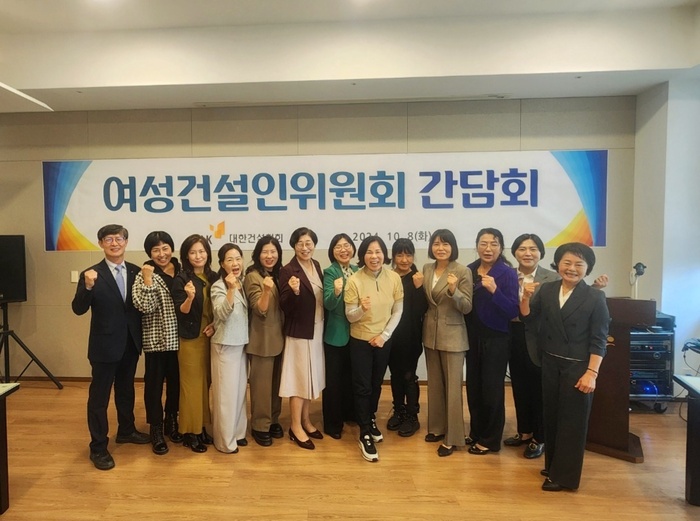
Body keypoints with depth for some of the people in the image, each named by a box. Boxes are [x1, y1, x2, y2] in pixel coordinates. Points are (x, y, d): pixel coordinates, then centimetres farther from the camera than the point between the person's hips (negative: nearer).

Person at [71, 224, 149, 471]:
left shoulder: (135, 271, 2)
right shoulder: (92, 274, -11)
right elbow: (78, 309, -18)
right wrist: (88, 286, -33)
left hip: (130, 343, 5)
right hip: (105, 345, -5)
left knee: (126, 390, 21)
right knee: (99, 397, 6)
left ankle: (126, 430, 40)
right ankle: (98, 447, 18)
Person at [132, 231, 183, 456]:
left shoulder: (181, 270, 5)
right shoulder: (145, 274, -8)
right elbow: (144, 307, -21)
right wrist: (148, 280, -25)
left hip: (178, 338, 4)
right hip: (156, 339, -4)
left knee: (176, 381, 15)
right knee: (154, 383, 5)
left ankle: (172, 422, 33)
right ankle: (156, 430, 20)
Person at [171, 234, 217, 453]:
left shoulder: (213, 277, 5)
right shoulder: (181, 279, -10)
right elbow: (180, 312, -14)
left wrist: (215, 324, -5)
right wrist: (189, 297, -33)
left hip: (209, 336, 5)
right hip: (190, 338, -5)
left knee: (205, 382, 13)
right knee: (191, 384, 2)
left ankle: (202, 428, 25)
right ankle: (190, 432, 14)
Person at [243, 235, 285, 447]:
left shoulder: (278, 274, 7)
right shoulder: (253, 277, -14)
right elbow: (260, 310, -22)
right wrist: (266, 289, -37)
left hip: (278, 336, 7)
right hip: (262, 339, -7)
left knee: (275, 382, 16)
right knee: (261, 384, 2)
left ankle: (273, 420, 30)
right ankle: (259, 426, 17)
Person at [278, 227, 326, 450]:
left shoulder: (316, 265, 6)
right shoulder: (288, 270, -15)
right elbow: (285, 306, -18)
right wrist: (294, 292, -34)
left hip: (317, 329, 7)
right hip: (299, 331, -7)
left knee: (311, 376, 16)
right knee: (300, 378, 2)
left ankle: (306, 420, 30)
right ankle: (295, 427, 17)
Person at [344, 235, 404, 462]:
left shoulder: (394, 278, -11)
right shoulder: (354, 280, -17)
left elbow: (397, 311, -3)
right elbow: (350, 316, -14)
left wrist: (384, 335, -12)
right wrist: (362, 309, -35)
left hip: (384, 340, 3)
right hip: (360, 341, -3)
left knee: (376, 384, 19)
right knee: (362, 386, 2)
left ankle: (371, 420, 41)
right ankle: (365, 435, 15)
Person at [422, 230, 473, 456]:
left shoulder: (463, 272, -12)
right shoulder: (426, 269, 5)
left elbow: (467, 307, -14)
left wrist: (453, 290, -30)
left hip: (452, 336, -6)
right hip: (430, 334, 6)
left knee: (452, 386, 3)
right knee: (434, 384, 16)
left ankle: (452, 437, 13)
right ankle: (437, 427, 31)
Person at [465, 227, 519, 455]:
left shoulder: (508, 274, -12)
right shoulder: (469, 270, 3)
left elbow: (513, 311, -19)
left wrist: (494, 290, -30)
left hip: (496, 340, -5)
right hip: (473, 337, 5)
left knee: (491, 390, 4)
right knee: (473, 387, 15)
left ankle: (490, 439, 21)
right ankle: (476, 432, 33)